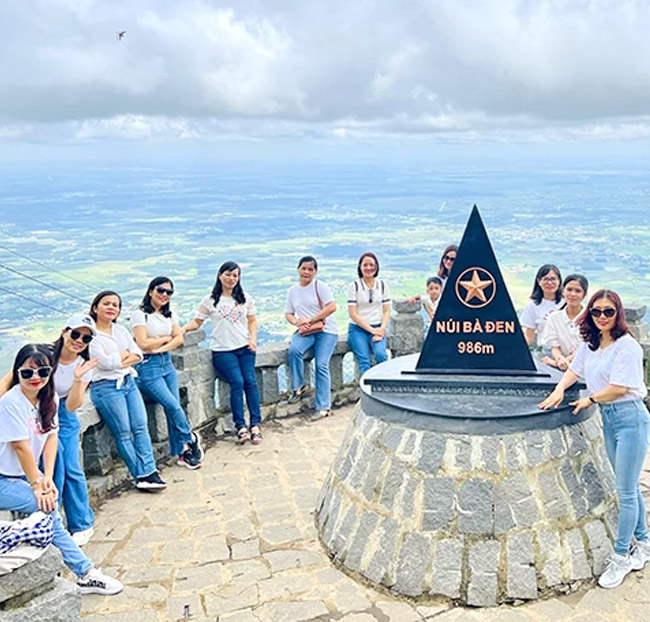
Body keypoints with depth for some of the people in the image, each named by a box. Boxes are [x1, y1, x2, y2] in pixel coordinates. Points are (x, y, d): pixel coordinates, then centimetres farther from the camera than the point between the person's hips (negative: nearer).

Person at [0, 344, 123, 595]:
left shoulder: (49, 397, 0)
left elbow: (51, 436, -2)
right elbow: (21, 447, -20)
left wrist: (47, 478, -11)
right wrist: (37, 485, -16)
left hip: (24, 475, 8)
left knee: (50, 510, -13)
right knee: (47, 508, -19)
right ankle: (86, 573, -15)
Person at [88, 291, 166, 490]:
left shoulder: (121, 330, 12)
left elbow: (138, 354, 5)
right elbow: (105, 362, -17)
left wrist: (120, 361, -11)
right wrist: (125, 353, -2)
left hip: (128, 382, 7)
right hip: (106, 387, -6)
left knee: (141, 427, 0)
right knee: (124, 434, -3)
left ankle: (149, 472, 3)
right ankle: (141, 475, 3)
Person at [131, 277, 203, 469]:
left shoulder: (170, 315, 13)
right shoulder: (140, 315, -8)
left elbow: (179, 338, 5)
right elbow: (143, 344, -14)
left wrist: (161, 348, -10)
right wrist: (166, 338, -1)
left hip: (166, 362, 6)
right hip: (147, 366, -6)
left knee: (173, 407, 0)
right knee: (173, 406, -14)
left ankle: (182, 453, 7)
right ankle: (191, 440, 6)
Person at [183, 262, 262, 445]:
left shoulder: (245, 298, 13)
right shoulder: (210, 300, 6)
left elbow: (252, 321, 16)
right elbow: (197, 321, 8)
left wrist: (253, 339, 1)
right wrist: (183, 329, -10)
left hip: (244, 348, 2)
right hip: (222, 350, -2)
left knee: (250, 381, -16)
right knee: (237, 381, -21)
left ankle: (255, 424, -12)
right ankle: (240, 426, -15)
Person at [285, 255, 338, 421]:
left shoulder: (320, 286, -3)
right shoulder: (292, 291, 12)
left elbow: (332, 307, -12)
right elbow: (288, 314, 14)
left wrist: (311, 319, -16)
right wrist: (297, 323, -10)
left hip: (326, 330, -3)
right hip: (305, 332, 3)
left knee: (321, 365, -17)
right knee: (294, 350, -28)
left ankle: (323, 407, -13)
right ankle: (298, 387, -9)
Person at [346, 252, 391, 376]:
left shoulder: (382, 285, 8)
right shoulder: (354, 285, -1)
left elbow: (386, 311, 8)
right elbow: (352, 313, -5)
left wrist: (382, 329, -9)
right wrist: (371, 329, -11)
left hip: (377, 328, 2)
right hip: (358, 328, -2)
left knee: (381, 355, -25)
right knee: (364, 361, -21)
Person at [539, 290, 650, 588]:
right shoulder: (590, 344, 9)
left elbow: (619, 387, -19)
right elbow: (574, 369, 18)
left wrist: (589, 400, -5)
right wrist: (559, 389, 0)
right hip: (608, 418, 8)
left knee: (626, 492, -2)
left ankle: (620, 557, 8)